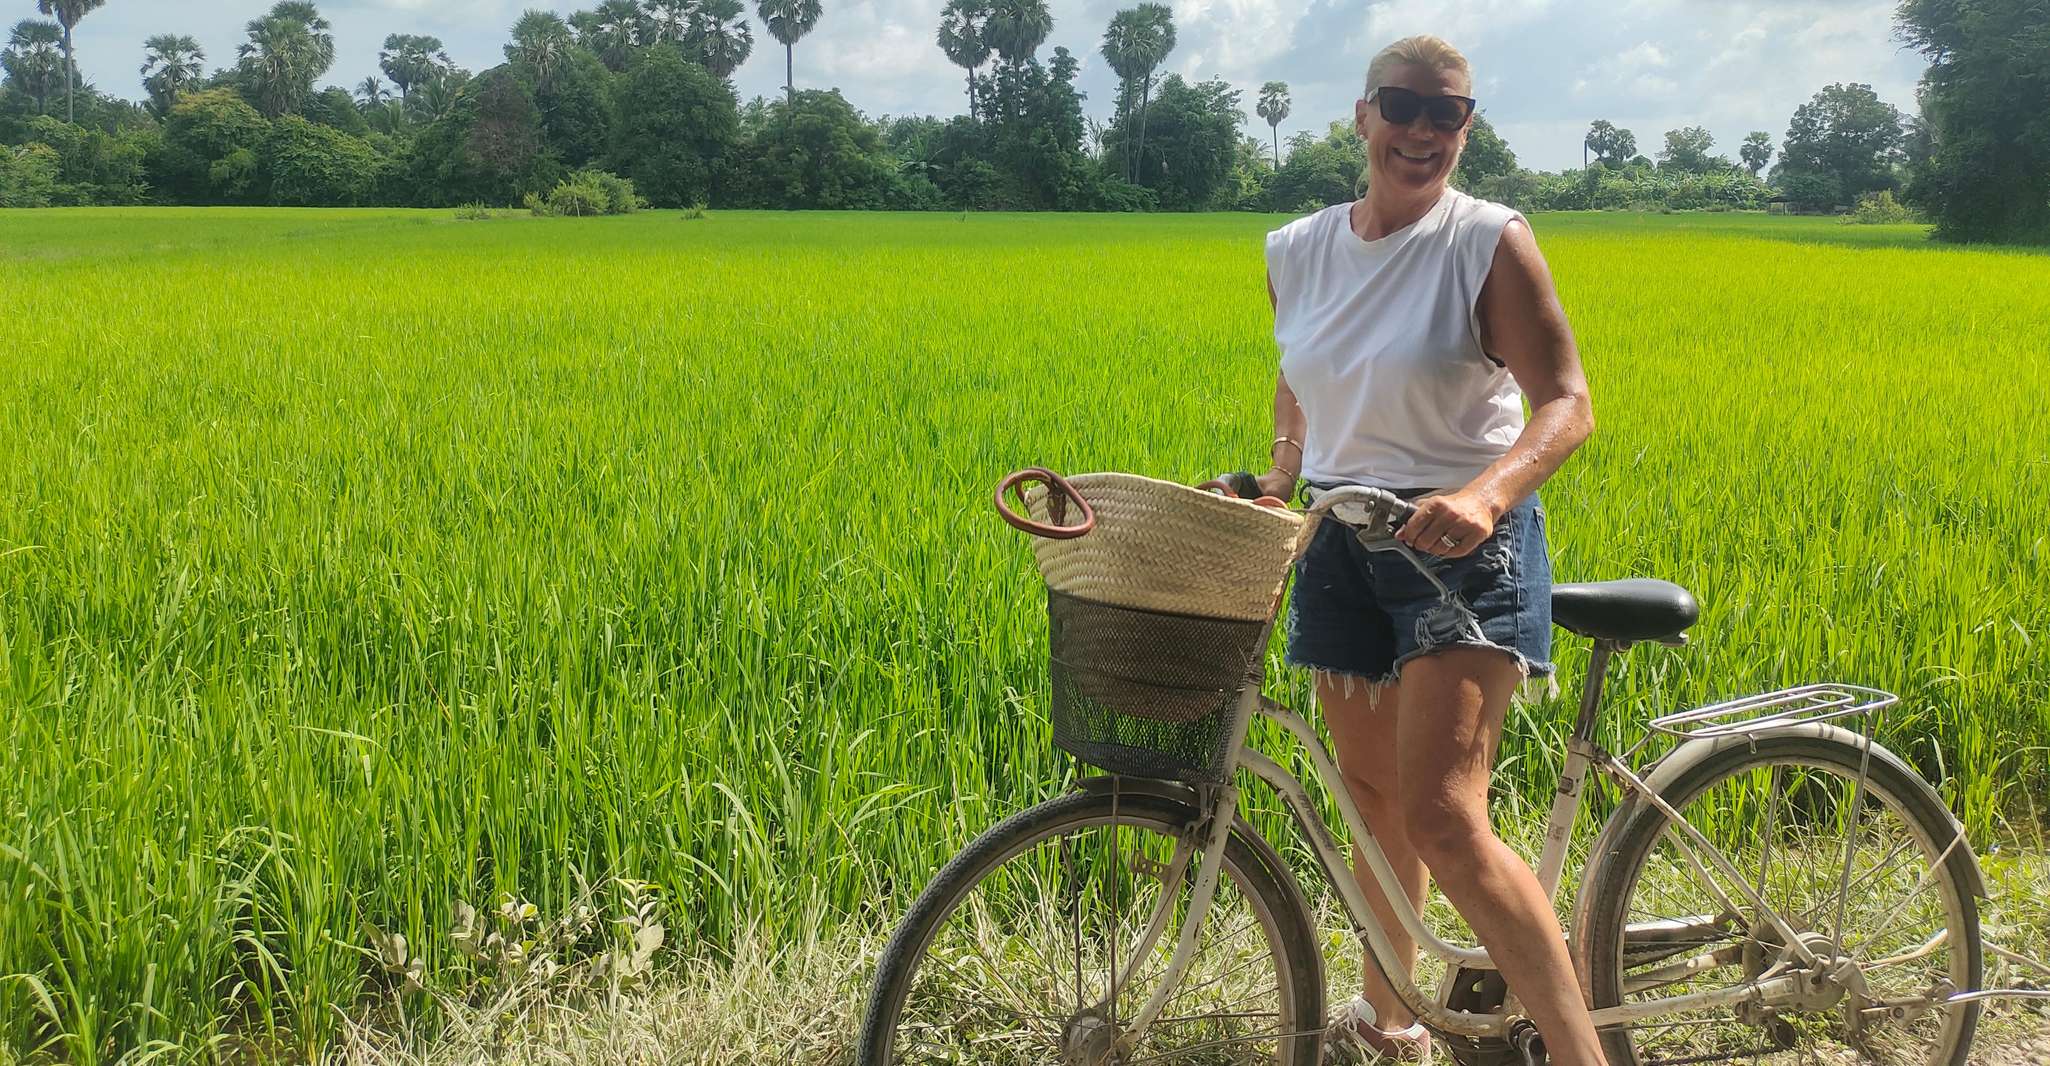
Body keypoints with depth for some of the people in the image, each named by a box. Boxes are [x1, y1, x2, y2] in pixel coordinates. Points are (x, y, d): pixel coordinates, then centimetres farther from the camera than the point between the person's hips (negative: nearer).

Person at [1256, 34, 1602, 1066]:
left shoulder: (1490, 240, -10)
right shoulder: (1297, 251, 5)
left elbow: (1566, 406, -16)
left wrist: (1484, 493, -33)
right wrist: (1278, 480, 9)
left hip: (1462, 542, -5)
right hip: (1340, 543, 6)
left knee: (1442, 820, -17)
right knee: (1369, 788, 16)